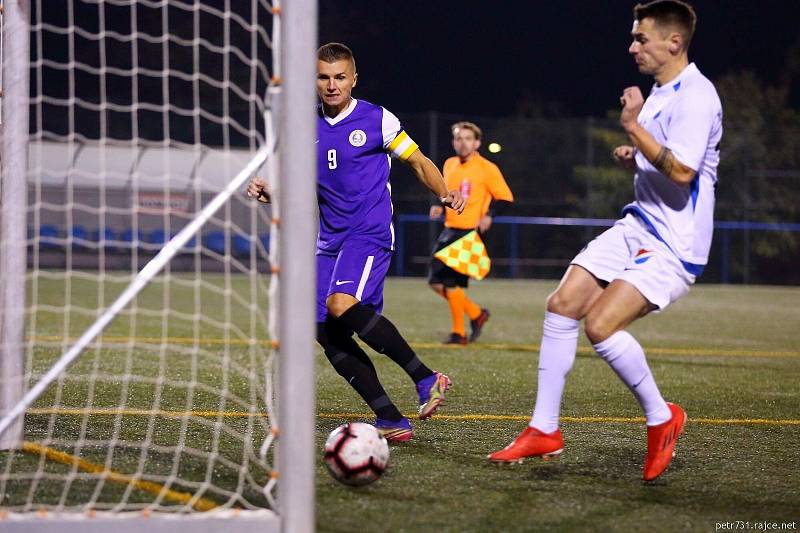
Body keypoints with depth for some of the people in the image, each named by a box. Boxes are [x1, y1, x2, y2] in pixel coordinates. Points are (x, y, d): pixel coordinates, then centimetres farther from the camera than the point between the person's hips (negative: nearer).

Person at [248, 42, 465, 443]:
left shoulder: (377, 120, -1)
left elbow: (419, 163, 6)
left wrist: (445, 194, -12)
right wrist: (265, 190, -5)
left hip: (370, 233, -6)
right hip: (330, 240, 6)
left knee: (341, 304, -30)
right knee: (325, 332, -5)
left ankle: (425, 378, -22)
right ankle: (391, 420, -2)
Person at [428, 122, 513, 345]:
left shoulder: (487, 169, -8)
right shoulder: (449, 165, 12)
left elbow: (505, 197, -6)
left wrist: (489, 215, -21)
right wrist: (439, 206, 7)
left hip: (470, 232, -8)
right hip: (450, 230, 8)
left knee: (452, 282, -12)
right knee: (436, 281, 5)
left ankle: (459, 333, 5)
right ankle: (476, 313, 21)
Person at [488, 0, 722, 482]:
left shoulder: (695, 97, -17)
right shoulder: (660, 93, 14)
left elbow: (681, 171, -28)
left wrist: (634, 126, -23)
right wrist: (634, 158, 8)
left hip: (674, 243, -10)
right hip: (639, 226, 10)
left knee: (601, 325, -22)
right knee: (562, 305, 1)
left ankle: (662, 419, 0)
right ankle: (544, 431, 7)